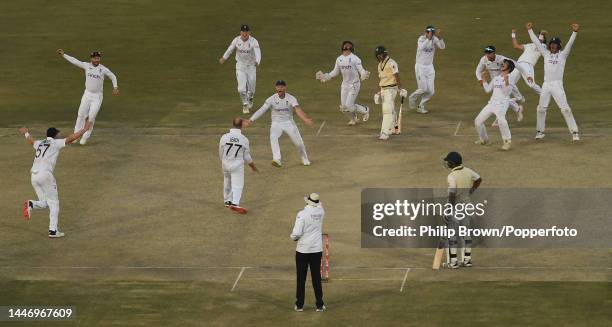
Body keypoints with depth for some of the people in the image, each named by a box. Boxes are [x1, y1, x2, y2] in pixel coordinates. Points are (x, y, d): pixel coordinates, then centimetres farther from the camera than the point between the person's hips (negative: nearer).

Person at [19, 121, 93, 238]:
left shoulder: (39, 143, 22)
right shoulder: (56, 143, 5)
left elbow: (30, 140, 44)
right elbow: (71, 138, -2)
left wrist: (26, 133, 65)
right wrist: (84, 129, 4)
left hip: (34, 176, 6)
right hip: (45, 175, -6)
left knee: (45, 203, 15)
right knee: (53, 203, 2)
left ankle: (31, 204, -17)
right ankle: (53, 230, -6)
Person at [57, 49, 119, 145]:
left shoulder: (104, 69, -7)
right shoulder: (86, 66, -1)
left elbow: (113, 77, 5)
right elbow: (74, 61, -1)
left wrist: (115, 87, -6)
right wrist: (63, 55, -4)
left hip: (98, 96, -2)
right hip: (87, 94, 2)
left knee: (91, 116, -6)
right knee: (81, 115, 0)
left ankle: (85, 137, 4)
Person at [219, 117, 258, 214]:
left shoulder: (224, 137, -9)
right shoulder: (244, 139, -12)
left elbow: (221, 154, 2)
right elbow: (247, 157, -3)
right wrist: (253, 166, 15)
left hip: (226, 164, 3)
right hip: (237, 165, -3)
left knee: (227, 183, 22)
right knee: (238, 185, -1)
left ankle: (228, 201, 37)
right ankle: (235, 203, -18)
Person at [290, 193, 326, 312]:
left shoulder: (302, 214, -16)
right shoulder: (321, 212, -2)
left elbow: (296, 234, -16)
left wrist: (292, 236, 2)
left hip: (303, 250, -3)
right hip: (317, 250, 3)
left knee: (301, 278, 6)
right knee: (316, 277, 9)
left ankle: (299, 305, 10)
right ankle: (319, 305, 10)